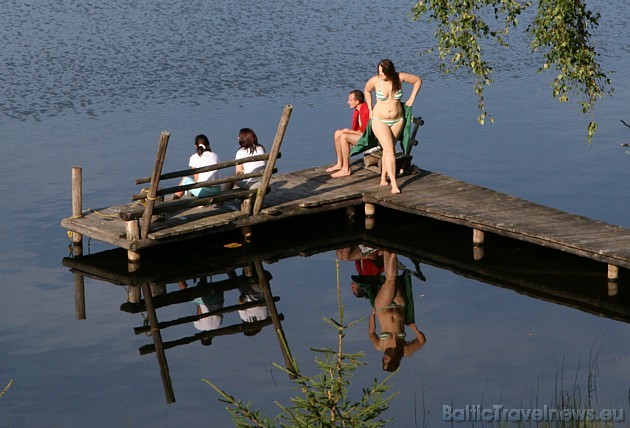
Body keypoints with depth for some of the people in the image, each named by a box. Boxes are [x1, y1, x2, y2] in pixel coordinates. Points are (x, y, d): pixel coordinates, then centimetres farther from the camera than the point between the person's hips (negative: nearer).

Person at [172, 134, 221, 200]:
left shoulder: (194, 157, 2)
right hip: (217, 191, 4)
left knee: (185, 179, 24)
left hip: (203, 191, -4)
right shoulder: (215, 156, 13)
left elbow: (196, 178, 3)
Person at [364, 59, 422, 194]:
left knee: (388, 149, 12)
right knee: (390, 151, -14)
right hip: (380, 121, -2)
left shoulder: (399, 77, -12)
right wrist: (370, 109, 10)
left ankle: (383, 178, 25)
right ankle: (394, 184, -18)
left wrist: (411, 99, 4)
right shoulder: (375, 80, -14)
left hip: (397, 121, 2)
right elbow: (367, 91, 10)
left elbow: (418, 80, 5)